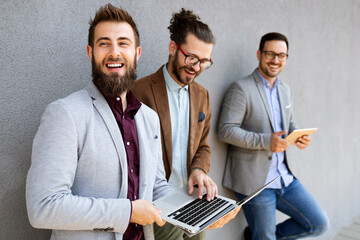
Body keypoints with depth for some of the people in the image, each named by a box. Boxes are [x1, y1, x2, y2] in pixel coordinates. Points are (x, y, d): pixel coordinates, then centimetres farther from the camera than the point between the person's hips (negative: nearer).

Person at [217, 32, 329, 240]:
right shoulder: (241, 88, -12)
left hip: (284, 177, 7)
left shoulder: (285, 89, 12)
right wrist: (266, 141, -25)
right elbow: (226, 130, -18)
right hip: (255, 182, -7)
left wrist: (298, 136, -1)